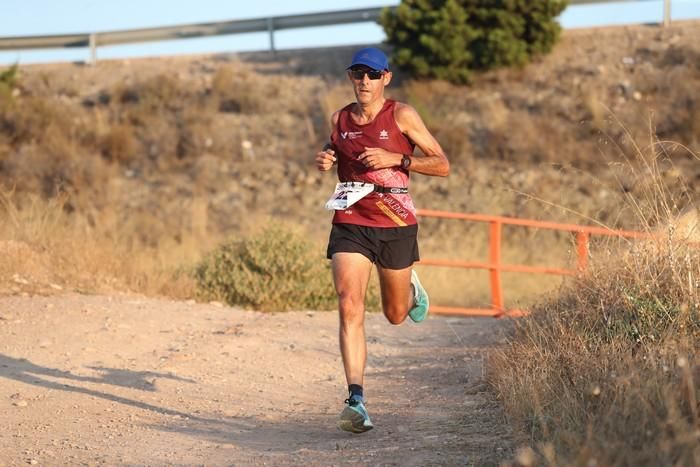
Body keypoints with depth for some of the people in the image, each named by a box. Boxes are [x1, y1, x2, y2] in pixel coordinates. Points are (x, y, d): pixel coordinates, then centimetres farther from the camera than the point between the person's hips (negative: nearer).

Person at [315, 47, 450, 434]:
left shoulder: (401, 115, -4)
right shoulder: (339, 119, 6)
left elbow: (442, 165, -5)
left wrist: (396, 159, -17)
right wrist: (325, 161, 2)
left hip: (395, 225, -1)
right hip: (350, 224, 2)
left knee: (396, 314, 14)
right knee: (350, 307, -17)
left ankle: (412, 289, 52)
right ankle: (356, 401, -20)